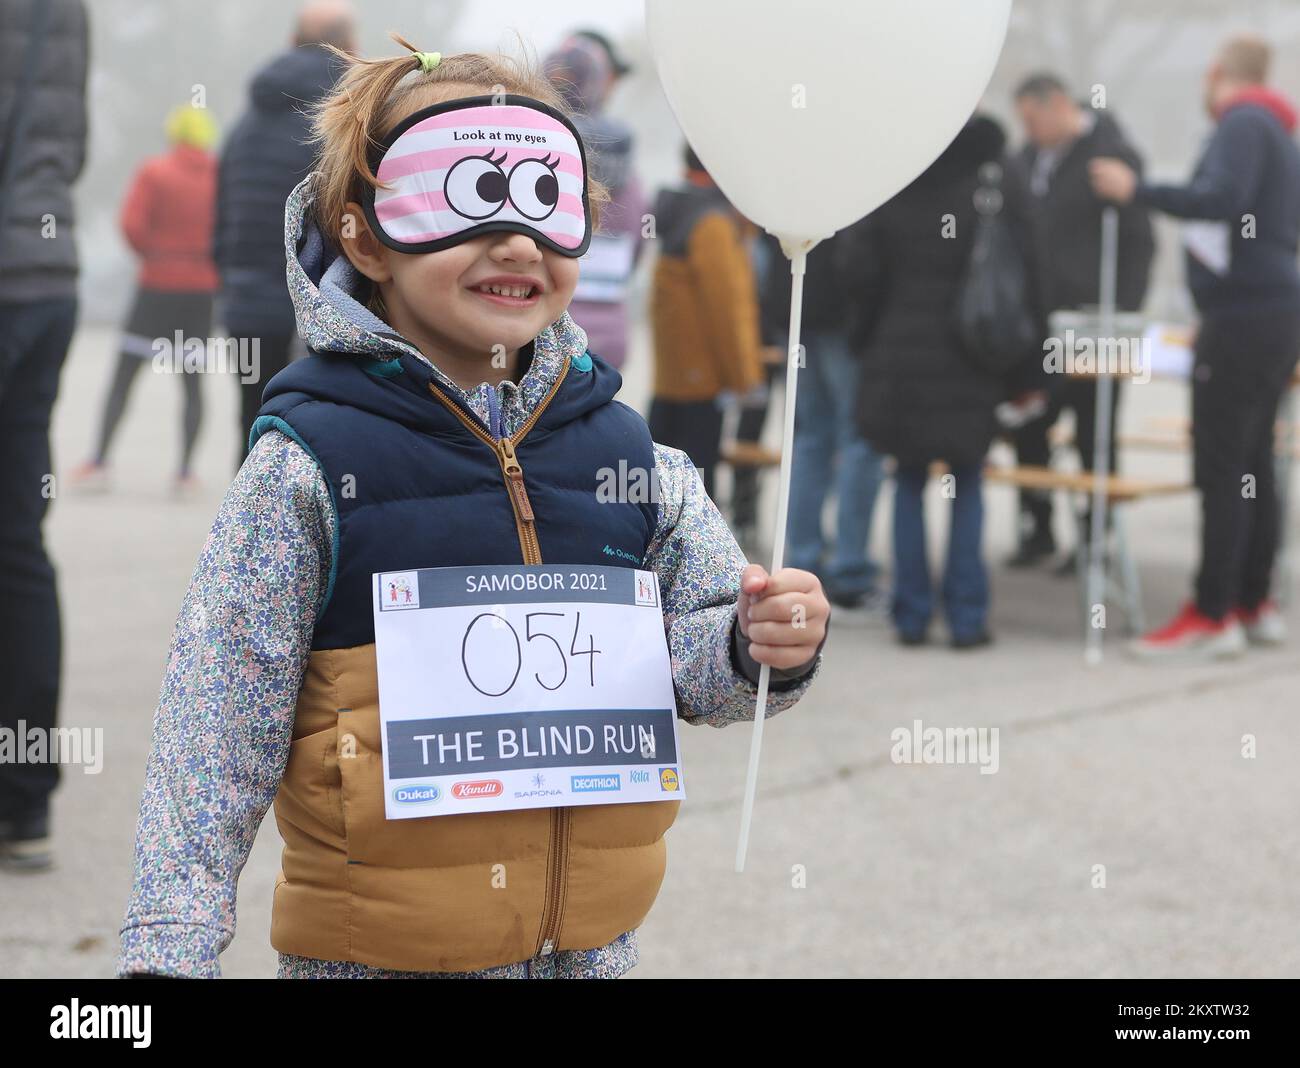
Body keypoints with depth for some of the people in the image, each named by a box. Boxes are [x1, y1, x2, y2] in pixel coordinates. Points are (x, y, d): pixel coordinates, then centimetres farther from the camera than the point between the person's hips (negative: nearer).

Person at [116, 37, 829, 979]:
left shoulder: (630, 452, 2)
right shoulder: (307, 463, -10)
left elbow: (693, 658, 8)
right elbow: (216, 730, -7)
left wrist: (761, 645, -15)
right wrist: (168, 946, -11)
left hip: (592, 938, 4)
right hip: (375, 951, -4)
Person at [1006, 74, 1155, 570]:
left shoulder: (1114, 155, -9)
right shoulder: (1026, 159, 12)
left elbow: (1139, 244, -10)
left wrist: (1123, 313, -14)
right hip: (1035, 321, 6)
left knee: (1094, 435, 2)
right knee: (1027, 427, 6)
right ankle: (1037, 529, 18)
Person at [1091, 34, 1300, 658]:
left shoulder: (1242, 123, -10)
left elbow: (1223, 197, -25)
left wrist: (1137, 190, -22)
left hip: (1242, 317, -10)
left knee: (1222, 471, -8)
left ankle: (1212, 617, -7)